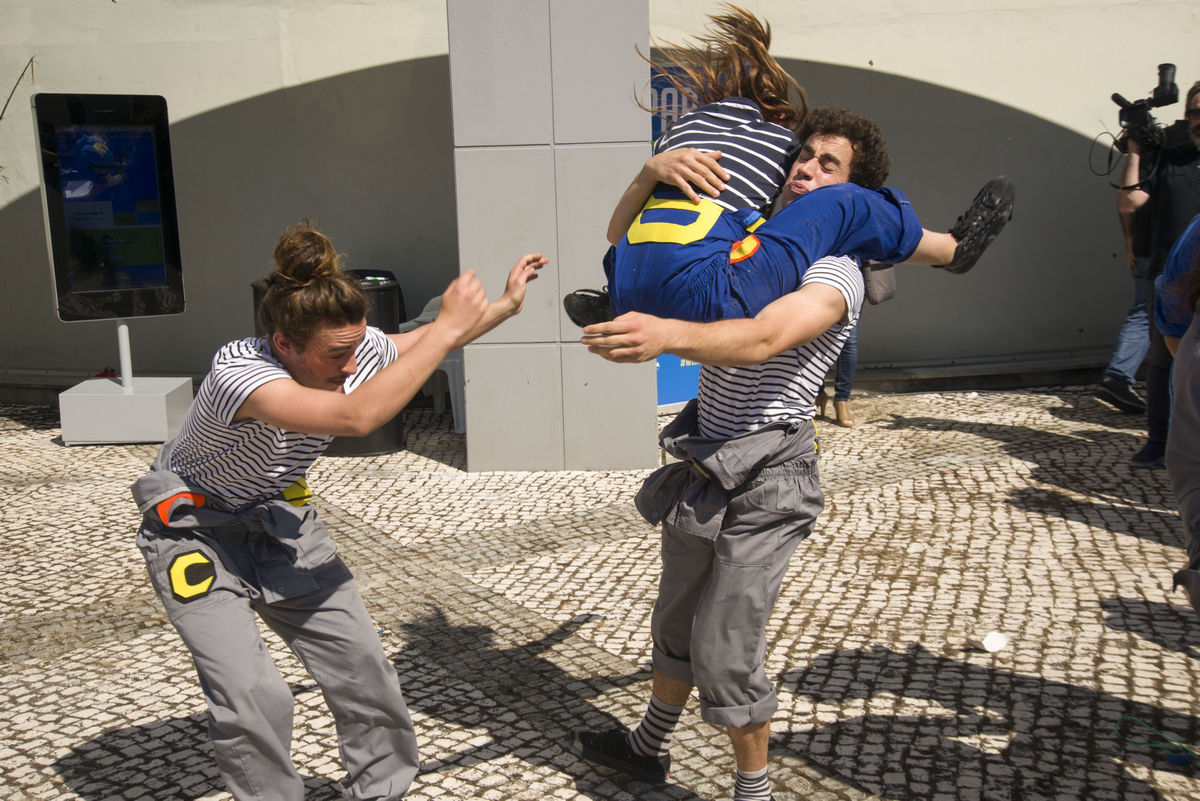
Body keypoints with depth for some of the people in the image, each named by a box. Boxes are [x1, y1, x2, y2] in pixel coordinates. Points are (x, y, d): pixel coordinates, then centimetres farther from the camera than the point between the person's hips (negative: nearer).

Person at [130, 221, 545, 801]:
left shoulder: (356, 350, -17)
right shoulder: (237, 372, -38)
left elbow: (429, 344, 7)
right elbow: (356, 417, -52)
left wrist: (506, 306, 1)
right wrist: (449, 327, -46)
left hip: (276, 516, 6)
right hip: (195, 530, -6)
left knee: (362, 662, 1)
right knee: (253, 697, -19)